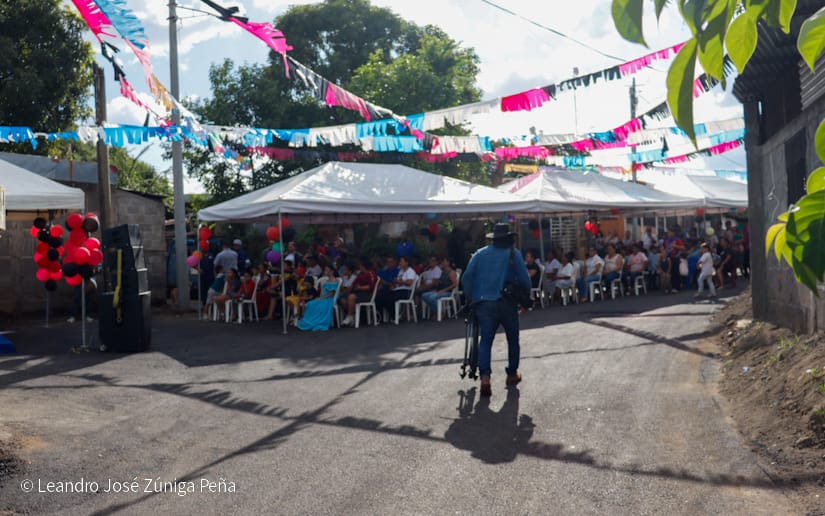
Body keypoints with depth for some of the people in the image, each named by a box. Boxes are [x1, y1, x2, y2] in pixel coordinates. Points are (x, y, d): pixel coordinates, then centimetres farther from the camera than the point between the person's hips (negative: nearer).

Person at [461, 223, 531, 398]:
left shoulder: (480, 254, 9)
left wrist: (471, 298, 12)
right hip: (507, 303, -2)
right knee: (513, 339, 17)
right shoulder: (514, 254, 1)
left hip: (484, 304, 2)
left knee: (485, 340, 1)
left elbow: (466, 277, 3)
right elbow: (524, 278, -7)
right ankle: (512, 374, 26)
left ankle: (485, 377, -18)